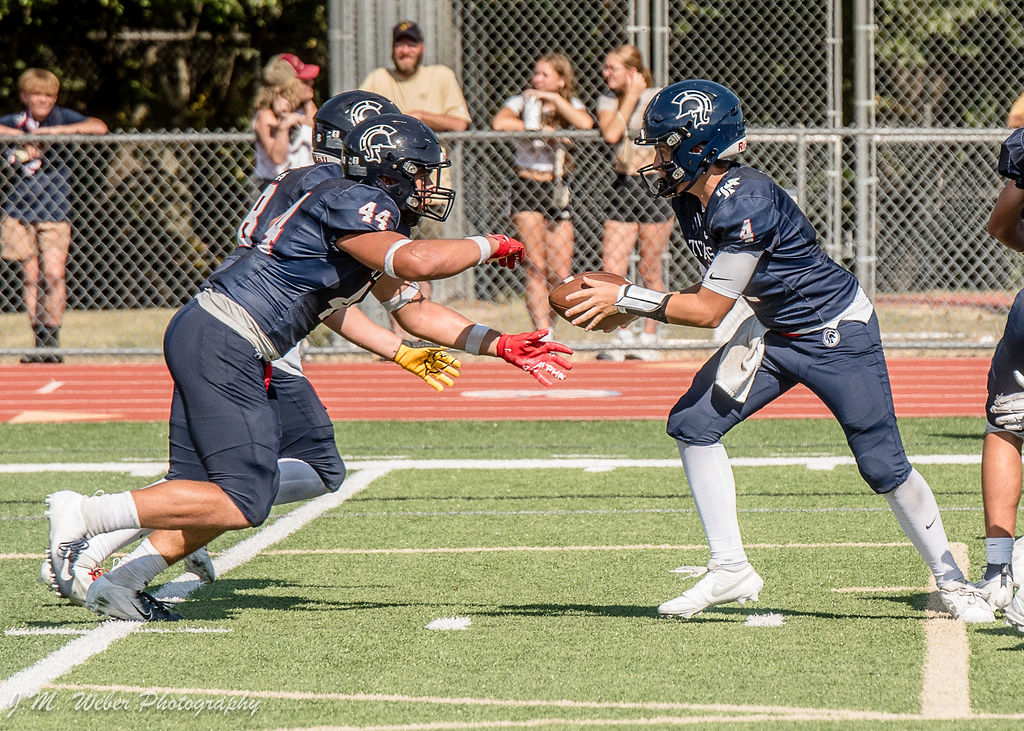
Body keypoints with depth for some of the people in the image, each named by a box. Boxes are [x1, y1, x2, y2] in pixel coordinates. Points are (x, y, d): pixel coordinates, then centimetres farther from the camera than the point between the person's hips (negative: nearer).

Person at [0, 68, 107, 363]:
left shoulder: (61, 117, 1)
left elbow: (99, 127, -11)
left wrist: (55, 130, -19)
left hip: (54, 210, -1)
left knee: (53, 274, -9)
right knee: (30, 276, 0)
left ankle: (53, 341, -2)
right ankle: (39, 341, 5)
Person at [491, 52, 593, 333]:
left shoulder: (570, 104, 9)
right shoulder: (522, 101, 1)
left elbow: (585, 123, -14)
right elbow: (499, 123, -20)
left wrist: (553, 99, -13)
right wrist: (541, 129, -15)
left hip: (557, 188, 3)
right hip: (526, 187, -3)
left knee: (560, 273, -2)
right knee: (536, 266, -11)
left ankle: (545, 324, 18)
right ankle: (543, 333, -11)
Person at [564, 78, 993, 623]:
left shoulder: (747, 202, -30)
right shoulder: (691, 201, -3)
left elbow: (709, 310, -26)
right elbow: (715, 290, 8)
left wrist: (626, 299, -22)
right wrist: (630, 306, -2)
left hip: (838, 333, -9)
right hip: (774, 332, 9)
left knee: (883, 465, -5)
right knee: (692, 423, -5)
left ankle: (950, 580, 14)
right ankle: (730, 569, 1)